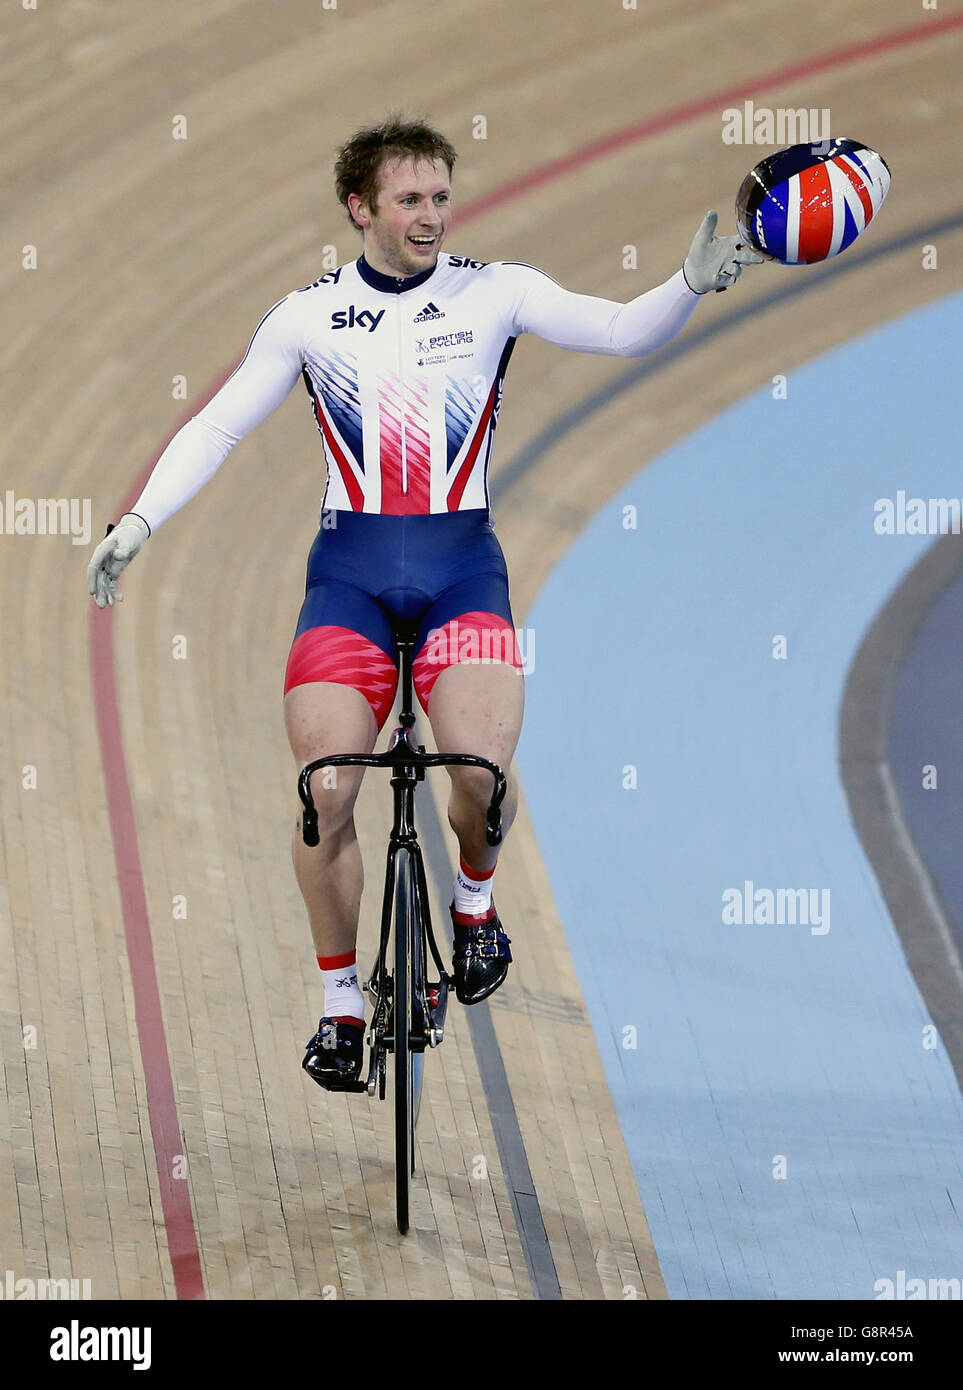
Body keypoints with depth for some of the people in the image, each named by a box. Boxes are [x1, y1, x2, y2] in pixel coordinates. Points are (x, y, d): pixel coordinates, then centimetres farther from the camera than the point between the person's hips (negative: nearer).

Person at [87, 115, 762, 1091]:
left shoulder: (494, 294, 1)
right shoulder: (309, 315, 4)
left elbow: (622, 332, -8)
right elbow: (218, 426, 7)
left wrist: (693, 284, -27)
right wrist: (140, 519, -5)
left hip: (462, 565, -1)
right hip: (349, 570, 1)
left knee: (483, 770, -23)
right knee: (325, 793, -12)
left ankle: (474, 899, 11)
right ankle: (342, 1003, 6)